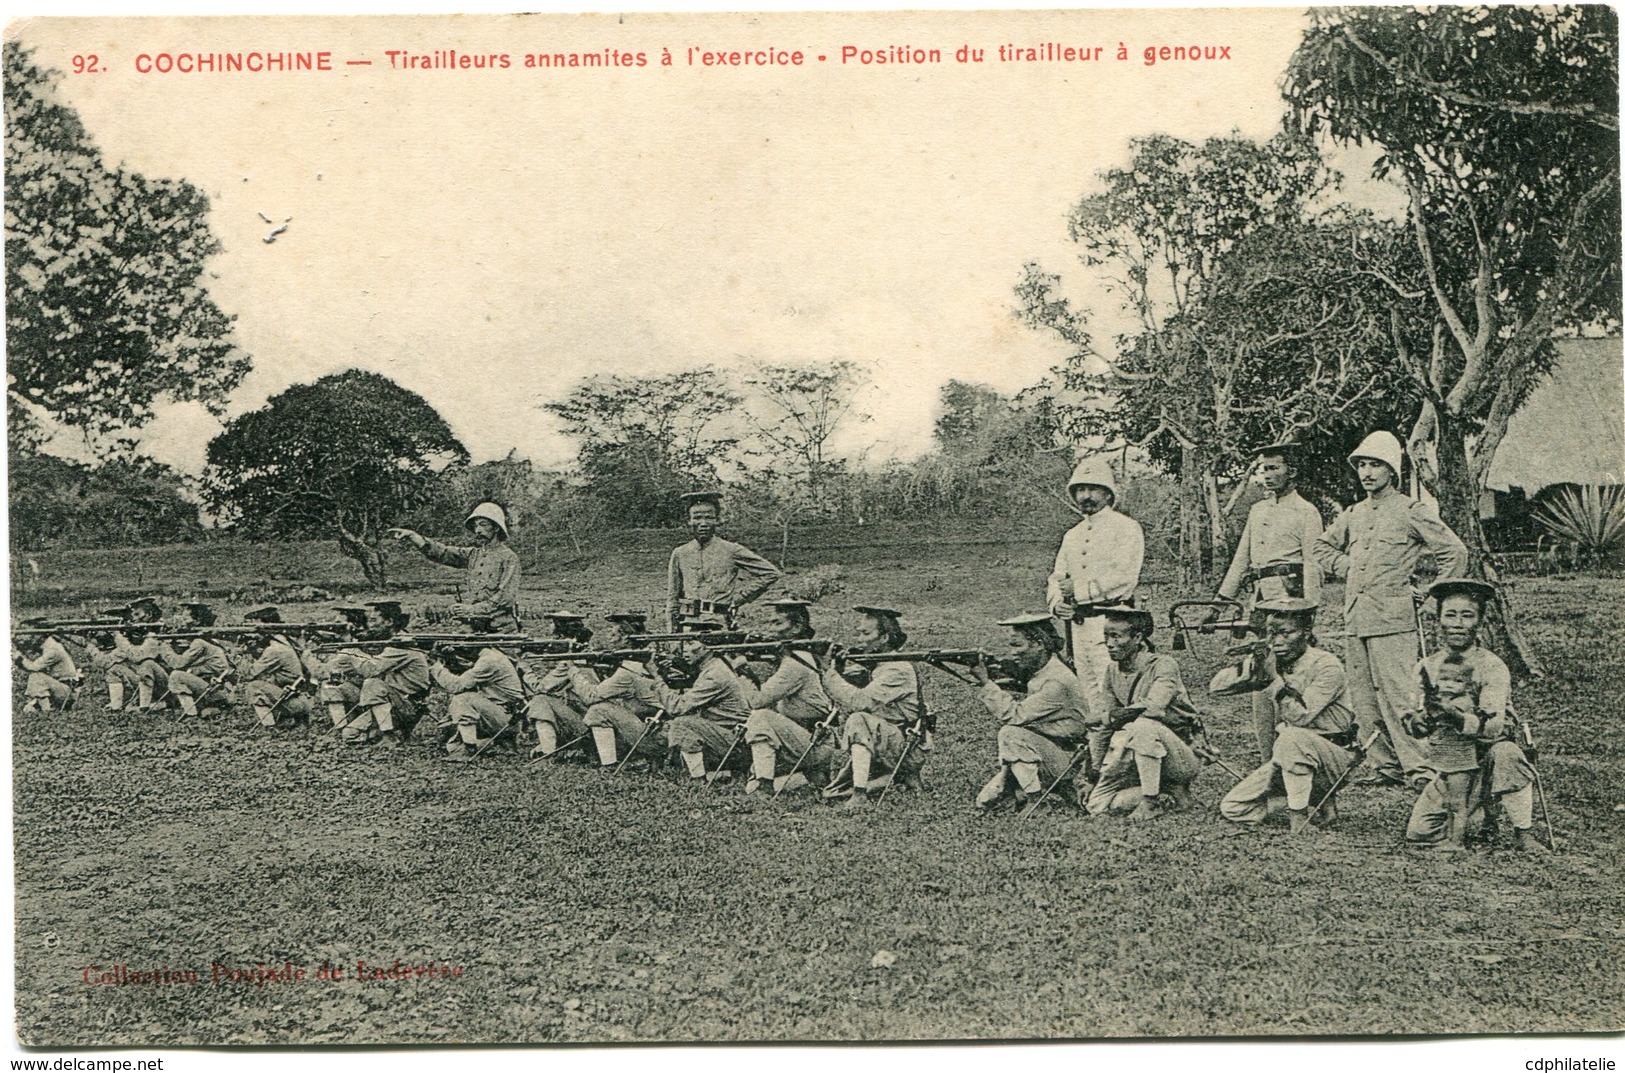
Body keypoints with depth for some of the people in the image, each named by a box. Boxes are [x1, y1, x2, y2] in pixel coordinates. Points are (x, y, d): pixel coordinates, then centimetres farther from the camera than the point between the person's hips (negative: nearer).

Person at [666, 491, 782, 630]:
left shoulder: (732, 551, 2)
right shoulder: (679, 554, 11)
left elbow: (770, 573, 7)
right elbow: (672, 598, 16)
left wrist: (740, 597, 5)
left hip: (718, 624, -2)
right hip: (686, 624, 2)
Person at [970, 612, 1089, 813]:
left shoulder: (1057, 681, -24)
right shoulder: (1034, 671, 4)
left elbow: (1015, 715, -27)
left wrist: (986, 682, -22)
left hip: (1068, 762, -8)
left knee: (1011, 734, -29)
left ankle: (1037, 798, -20)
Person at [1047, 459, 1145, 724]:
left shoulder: (1126, 528, -2)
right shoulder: (1072, 536, 22)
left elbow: (1125, 576, -14)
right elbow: (1057, 577, 20)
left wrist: (1080, 590, -15)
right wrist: (1057, 602, -3)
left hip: (1110, 621, -7)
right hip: (1077, 623, 7)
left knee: (1111, 698, -12)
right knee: (1088, 697, 6)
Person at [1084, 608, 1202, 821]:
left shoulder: (1163, 666, -15)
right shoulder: (1113, 671, 6)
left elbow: (1153, 707, -33)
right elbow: (1111, 720, 9)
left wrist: (1110, 718, -29)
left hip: (1182, 760, -7)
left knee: (1141, 726, -37)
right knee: (1095, 805, -8)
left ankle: (1149, 801, -21)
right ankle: (1168, 788, 5)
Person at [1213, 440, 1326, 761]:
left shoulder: (1305, 512, 0)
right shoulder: (1258, 511, 20)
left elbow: (1312, 566, -6)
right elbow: (1240, 559, 21)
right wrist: (1220, 602, 15)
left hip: (1289, 594, -7)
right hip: (1259, 598, 7)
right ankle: (1267, 759, 9)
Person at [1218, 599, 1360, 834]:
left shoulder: (1326, 665, -17)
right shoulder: (1271, 662, 2)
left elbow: (1300, 716, -28)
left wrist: (1278, 681, -26)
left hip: (1333, 756, -6)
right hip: (1283, 756, 7)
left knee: (1291, 738, -39)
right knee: (1232, 809, -5)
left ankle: (1299, 815, -20)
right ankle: (1317, 798, 6)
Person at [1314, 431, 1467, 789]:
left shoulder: (1411, 512, -2)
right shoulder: (1353, 514, 16)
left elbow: (1454, 552, -1)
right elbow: (1323, 546, 32)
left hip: (1392, 619, -7)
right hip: (1354, 619, 7)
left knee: (1398, 695, -11)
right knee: (1364, 698, 7)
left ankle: (1419, 768, -8)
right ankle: (1385, 765, 15)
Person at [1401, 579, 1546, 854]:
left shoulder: (1491, 667, -12)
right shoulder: (1428, 666, 2)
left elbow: (1494, 727, -23)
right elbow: (1413, 726, 1)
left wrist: (1458, 716, -39)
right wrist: (1427, 713, -21)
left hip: (1484, 762, -3)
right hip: (1447, 770, 4)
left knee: (1504, 753, -38)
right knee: (1417, 836, -10)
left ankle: (1524, 833, -18)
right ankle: (1461, 823, 24)